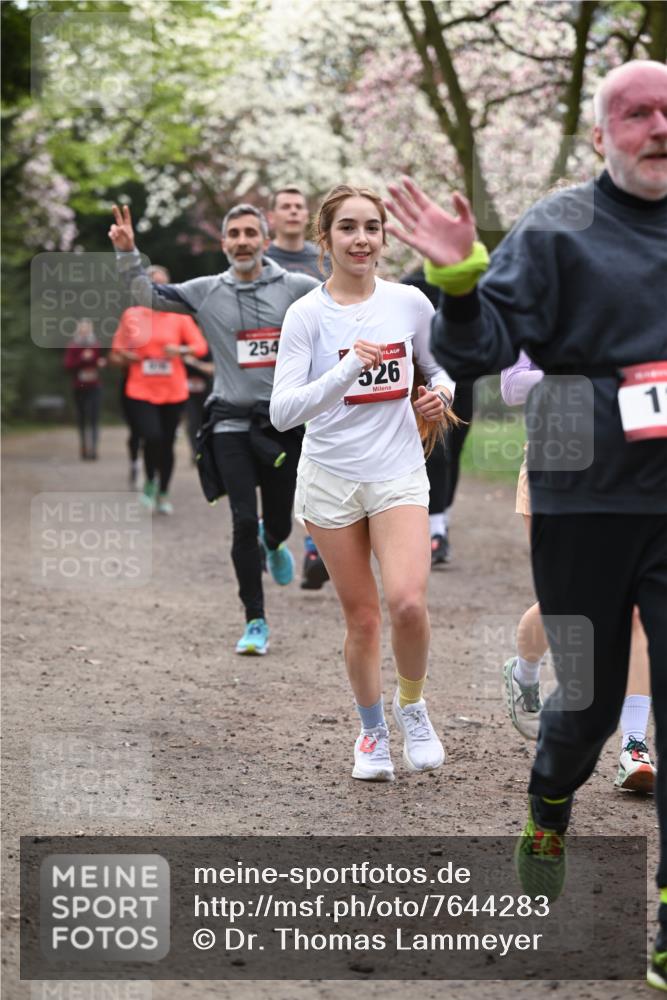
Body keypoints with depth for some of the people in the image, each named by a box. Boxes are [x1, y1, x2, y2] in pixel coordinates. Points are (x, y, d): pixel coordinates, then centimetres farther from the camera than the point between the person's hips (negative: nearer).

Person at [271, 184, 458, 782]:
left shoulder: (411, 302, -1)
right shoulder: (306, 314, -8)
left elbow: (439, 367, 17)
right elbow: (282, 412, -16)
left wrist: (439, 391, -6)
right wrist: (346, 371, -29)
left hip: (399, 474, 1)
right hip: (330, 479, -1)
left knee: (407, 601, -20)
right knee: (361, 617, 5)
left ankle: (412, 705, 8)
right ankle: (373, 731, 28)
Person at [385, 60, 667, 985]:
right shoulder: (556, 230, -3)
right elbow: (480, 352, -9)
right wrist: (460, 281, -26)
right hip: (584, 502, -2)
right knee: (589, 700, 10)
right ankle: (548, 813, 43)